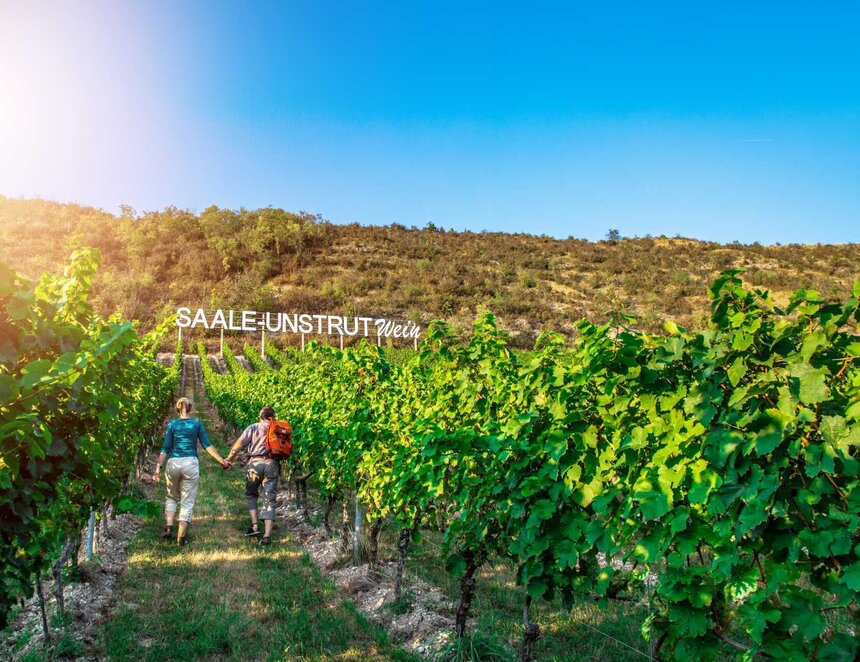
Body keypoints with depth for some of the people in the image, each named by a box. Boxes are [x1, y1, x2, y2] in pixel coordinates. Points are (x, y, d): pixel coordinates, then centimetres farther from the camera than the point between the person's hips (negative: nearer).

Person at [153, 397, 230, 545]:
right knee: (187, 501, 6)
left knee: (172, 497, 22)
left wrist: (158, 468, 3)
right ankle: (181, 536, 2)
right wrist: (221, 460, 3)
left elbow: (165, 448, 1)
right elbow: (207, 445, -1)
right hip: (191, 463, -1)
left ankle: (168, 528, 6)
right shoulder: (197, 423, 3)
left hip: (173, 463, 1)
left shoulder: (172, 424, 5)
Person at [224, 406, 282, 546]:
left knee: (251, 494, 22)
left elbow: (239, 443, 2)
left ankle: (254, 525, 7)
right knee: (269, 500, 3)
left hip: (255, 463, -1)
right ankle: (267, 535, -6)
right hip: (272, 464, 1)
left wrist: (229, 458, 11)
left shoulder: (253, 427, 9)